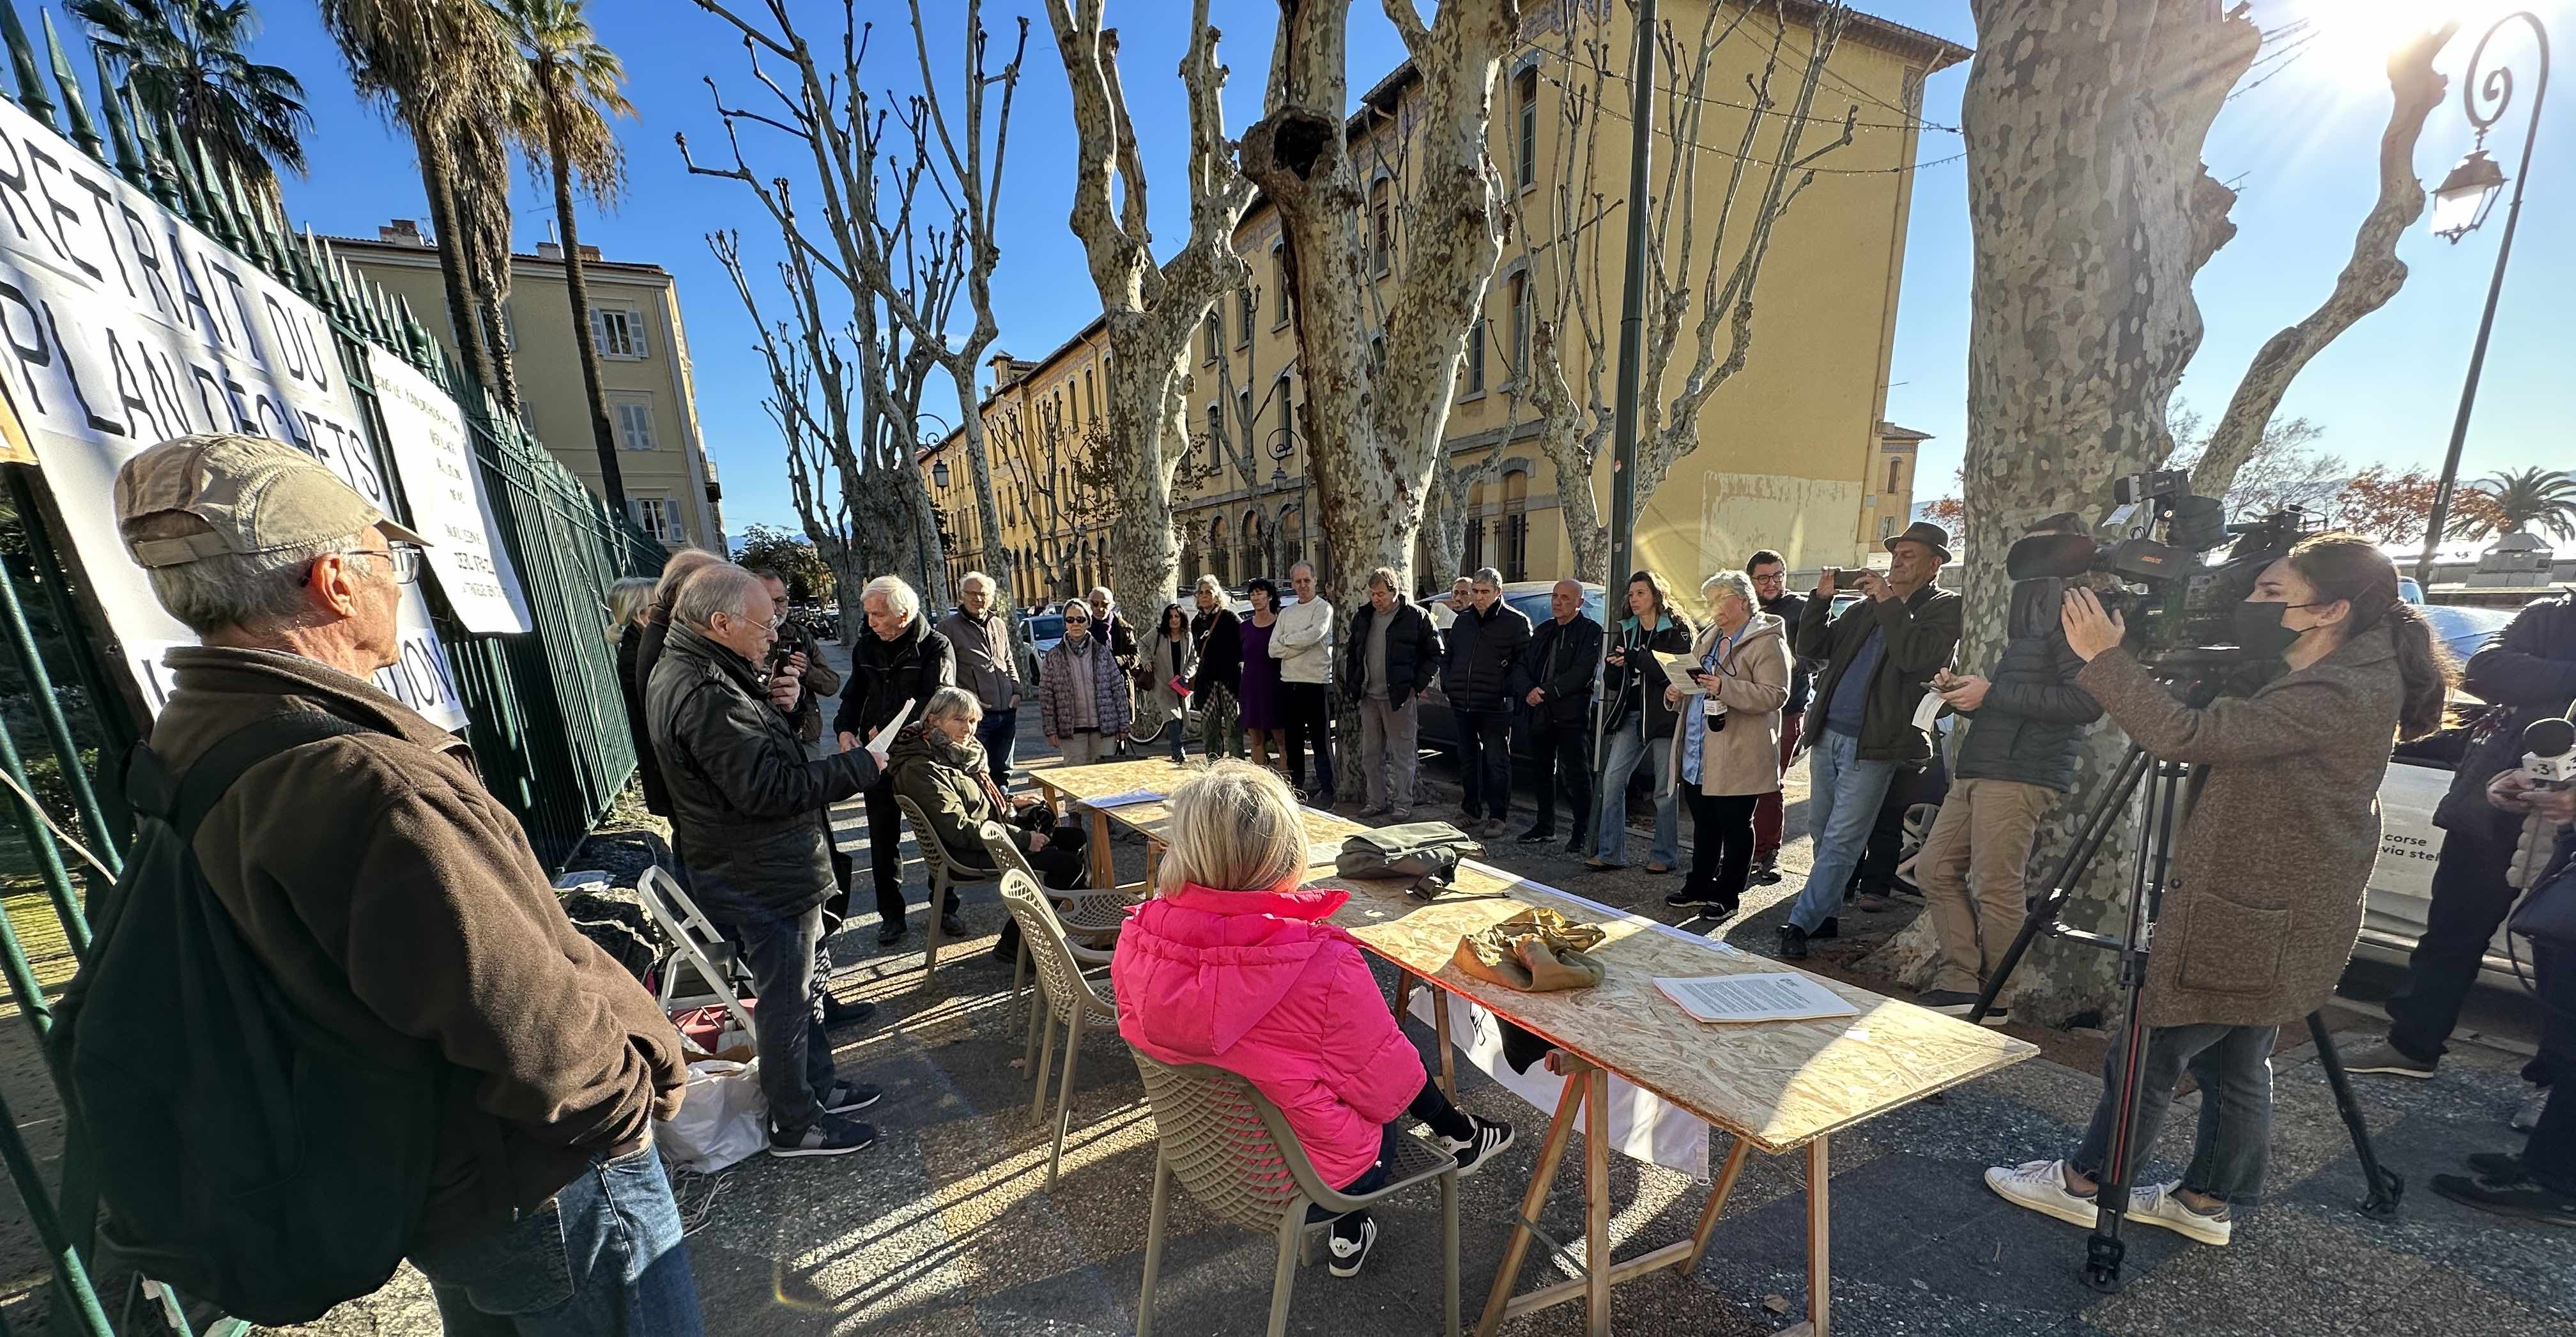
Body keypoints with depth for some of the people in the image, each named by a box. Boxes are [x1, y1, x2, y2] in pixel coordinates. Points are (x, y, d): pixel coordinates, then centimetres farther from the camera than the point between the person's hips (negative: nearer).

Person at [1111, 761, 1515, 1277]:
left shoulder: (1138, 940, -20)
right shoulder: (1324, 966, -35)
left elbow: (1146, 1036, 0)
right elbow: (1389, 1092, -19)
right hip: (1310, 1171, -4)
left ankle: (1350, 1234, 36)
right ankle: (1457, 1134, 45)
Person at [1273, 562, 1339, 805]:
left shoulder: (1323, 608, -2)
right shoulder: (1286, 613, 14)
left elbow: (1314, 634, -21)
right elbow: (1273, 649, 4)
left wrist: (1286, 639, -6)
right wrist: (1302, 644, -9)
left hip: (1316, 682, -6)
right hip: (1289, 682, 6)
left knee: (1321, 740, -1)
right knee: (1292, 740, 14)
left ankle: (1326, 789, 5)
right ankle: (1296, 786, 25)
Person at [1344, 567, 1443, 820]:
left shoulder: (1416, 616, -6)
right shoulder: (1363, 616, 10)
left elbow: (1434, 654, -2)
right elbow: (1351, 652, 21)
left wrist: (1418, 685, -8)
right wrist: (1352, 683, 10)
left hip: (1400, 697, -6)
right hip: (1369, 697, 6)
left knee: (1402, 755, 1)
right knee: (1369, 755, 12)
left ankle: (1402, 806, 11)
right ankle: (1377, 803, 24)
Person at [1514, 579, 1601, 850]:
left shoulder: (1591, 631, -4)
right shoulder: (1543, 631, 16)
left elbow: (1582, 674, -16)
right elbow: (1522, 667, 10)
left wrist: (1546, 692, -17)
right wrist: (1529, 690, -10)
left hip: (1572, 715, -6)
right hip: (1540, 714, 7)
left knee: (1575, 774, -4)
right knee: (1544, 771, 15)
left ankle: (1583, 832, 6)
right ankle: (1545, 826, 27)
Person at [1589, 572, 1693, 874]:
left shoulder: (1677, 629, -3)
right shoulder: (1627, 630, 14)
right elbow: (1612, 682, 14)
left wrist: (1637, 659, -22)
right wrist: (1614, 666, -8)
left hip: (1664, 713, -5)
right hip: (1631, 715, 5)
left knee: (1665, 789, 2)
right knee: (1612, 780, -2)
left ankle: (1664, 855, 15)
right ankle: (1609, 853, 4)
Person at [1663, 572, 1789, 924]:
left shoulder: (1766, 641, -8)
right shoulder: (1707, 638, 17)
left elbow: (1774, 694, -18)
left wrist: (1725, 688, -28)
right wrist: (1677, 693, 5)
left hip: (1737, 758, -7)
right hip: (1697, 754, 8)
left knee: (1735, 828, 5)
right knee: (1704, 825, 17)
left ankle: (1726, 896, 17)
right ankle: (1699, 887, 29)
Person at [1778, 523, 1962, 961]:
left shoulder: (1946, 608, 0)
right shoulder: (1867, 606, 16)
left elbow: (1916, 656, -18)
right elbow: (1812, 647, 13)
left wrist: (1889, 603, -13)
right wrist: (1822, 597, 2)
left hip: (1872, 746, -6)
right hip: (1827, 735, 6)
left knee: (1840, 842, -4)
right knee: (1822, 832, 13)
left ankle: (1801, 922, 2)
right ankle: (1826, 916, 26)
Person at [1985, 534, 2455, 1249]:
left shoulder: (2338, 696, -22)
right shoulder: (2352, 683, 9)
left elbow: (2187, 736, -29)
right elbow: (2222, 740, 13)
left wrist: (2104, 656, -26)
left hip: (2247, 924, -9)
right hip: (2277, 922, 9)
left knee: (2148, 1051, 3)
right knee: (2237, 1063, 19)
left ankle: (2082, 1182, 18)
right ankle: (2206, 1201, 33)